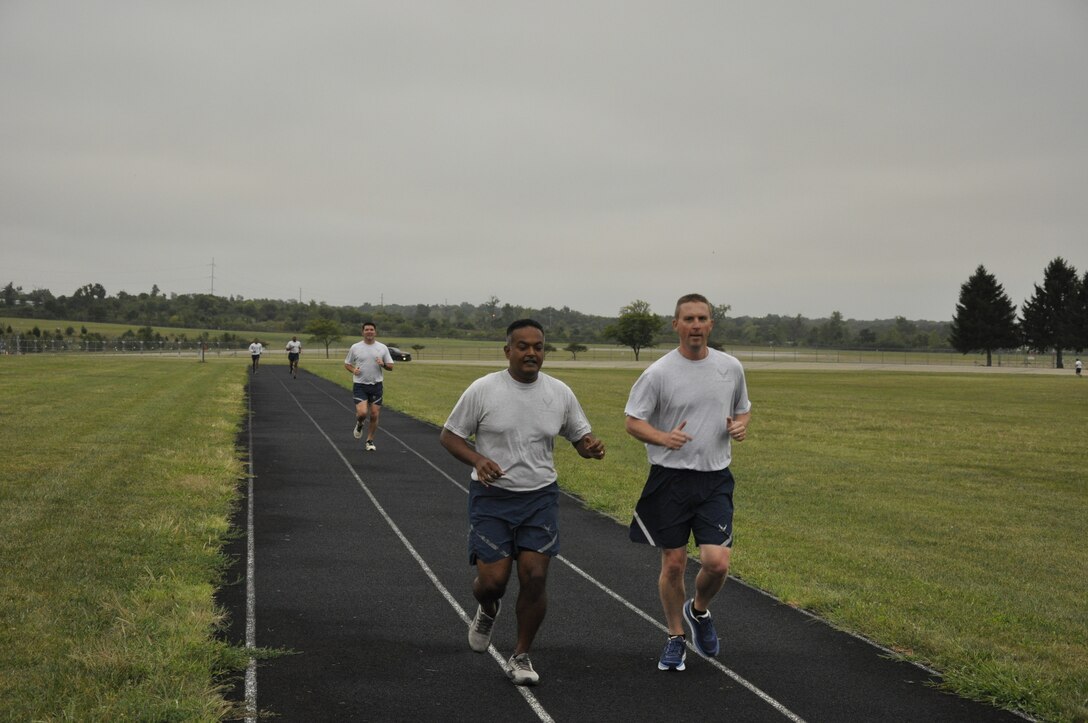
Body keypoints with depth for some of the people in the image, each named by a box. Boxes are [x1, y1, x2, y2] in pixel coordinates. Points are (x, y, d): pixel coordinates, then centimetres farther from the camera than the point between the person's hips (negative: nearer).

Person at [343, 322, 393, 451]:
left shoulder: (382, 348, 5)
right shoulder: (355, 347, 2)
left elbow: (390, 367, 8)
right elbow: (346, 364, 11)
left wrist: (383, 364, -14)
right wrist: (353, 370, -10)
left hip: (376, 385, 2)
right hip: (359, 385, -2)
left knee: (374, 415, 1)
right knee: (362, 413, -17)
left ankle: (370, 441, 18)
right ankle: (359, 425, 19)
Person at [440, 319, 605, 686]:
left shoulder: (560, 393, 1)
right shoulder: (483, 390, -8)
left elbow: (580, 436, 12)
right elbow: (449, 435, -1)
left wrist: (592, 447, -13)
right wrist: (477, 460, -20)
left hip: (540, 497, 2)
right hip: (491, 497, -2)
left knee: (535, 577, -6)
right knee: (492, 579, -7)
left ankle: (521, 657, 13)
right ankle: (487, 611, 32)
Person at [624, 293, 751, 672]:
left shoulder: (731, 367, 5)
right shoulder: (658, 373, -6)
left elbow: (743, 409, 20)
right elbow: (632, 422, -4)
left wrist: (740, 425, -4)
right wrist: (664, 438, -23)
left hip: (715, 480, 2)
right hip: (670, 480, -2)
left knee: (717, 562, -9)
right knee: (673, 563, 4)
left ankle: (699, 610, 23)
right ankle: (676, 639, 24)